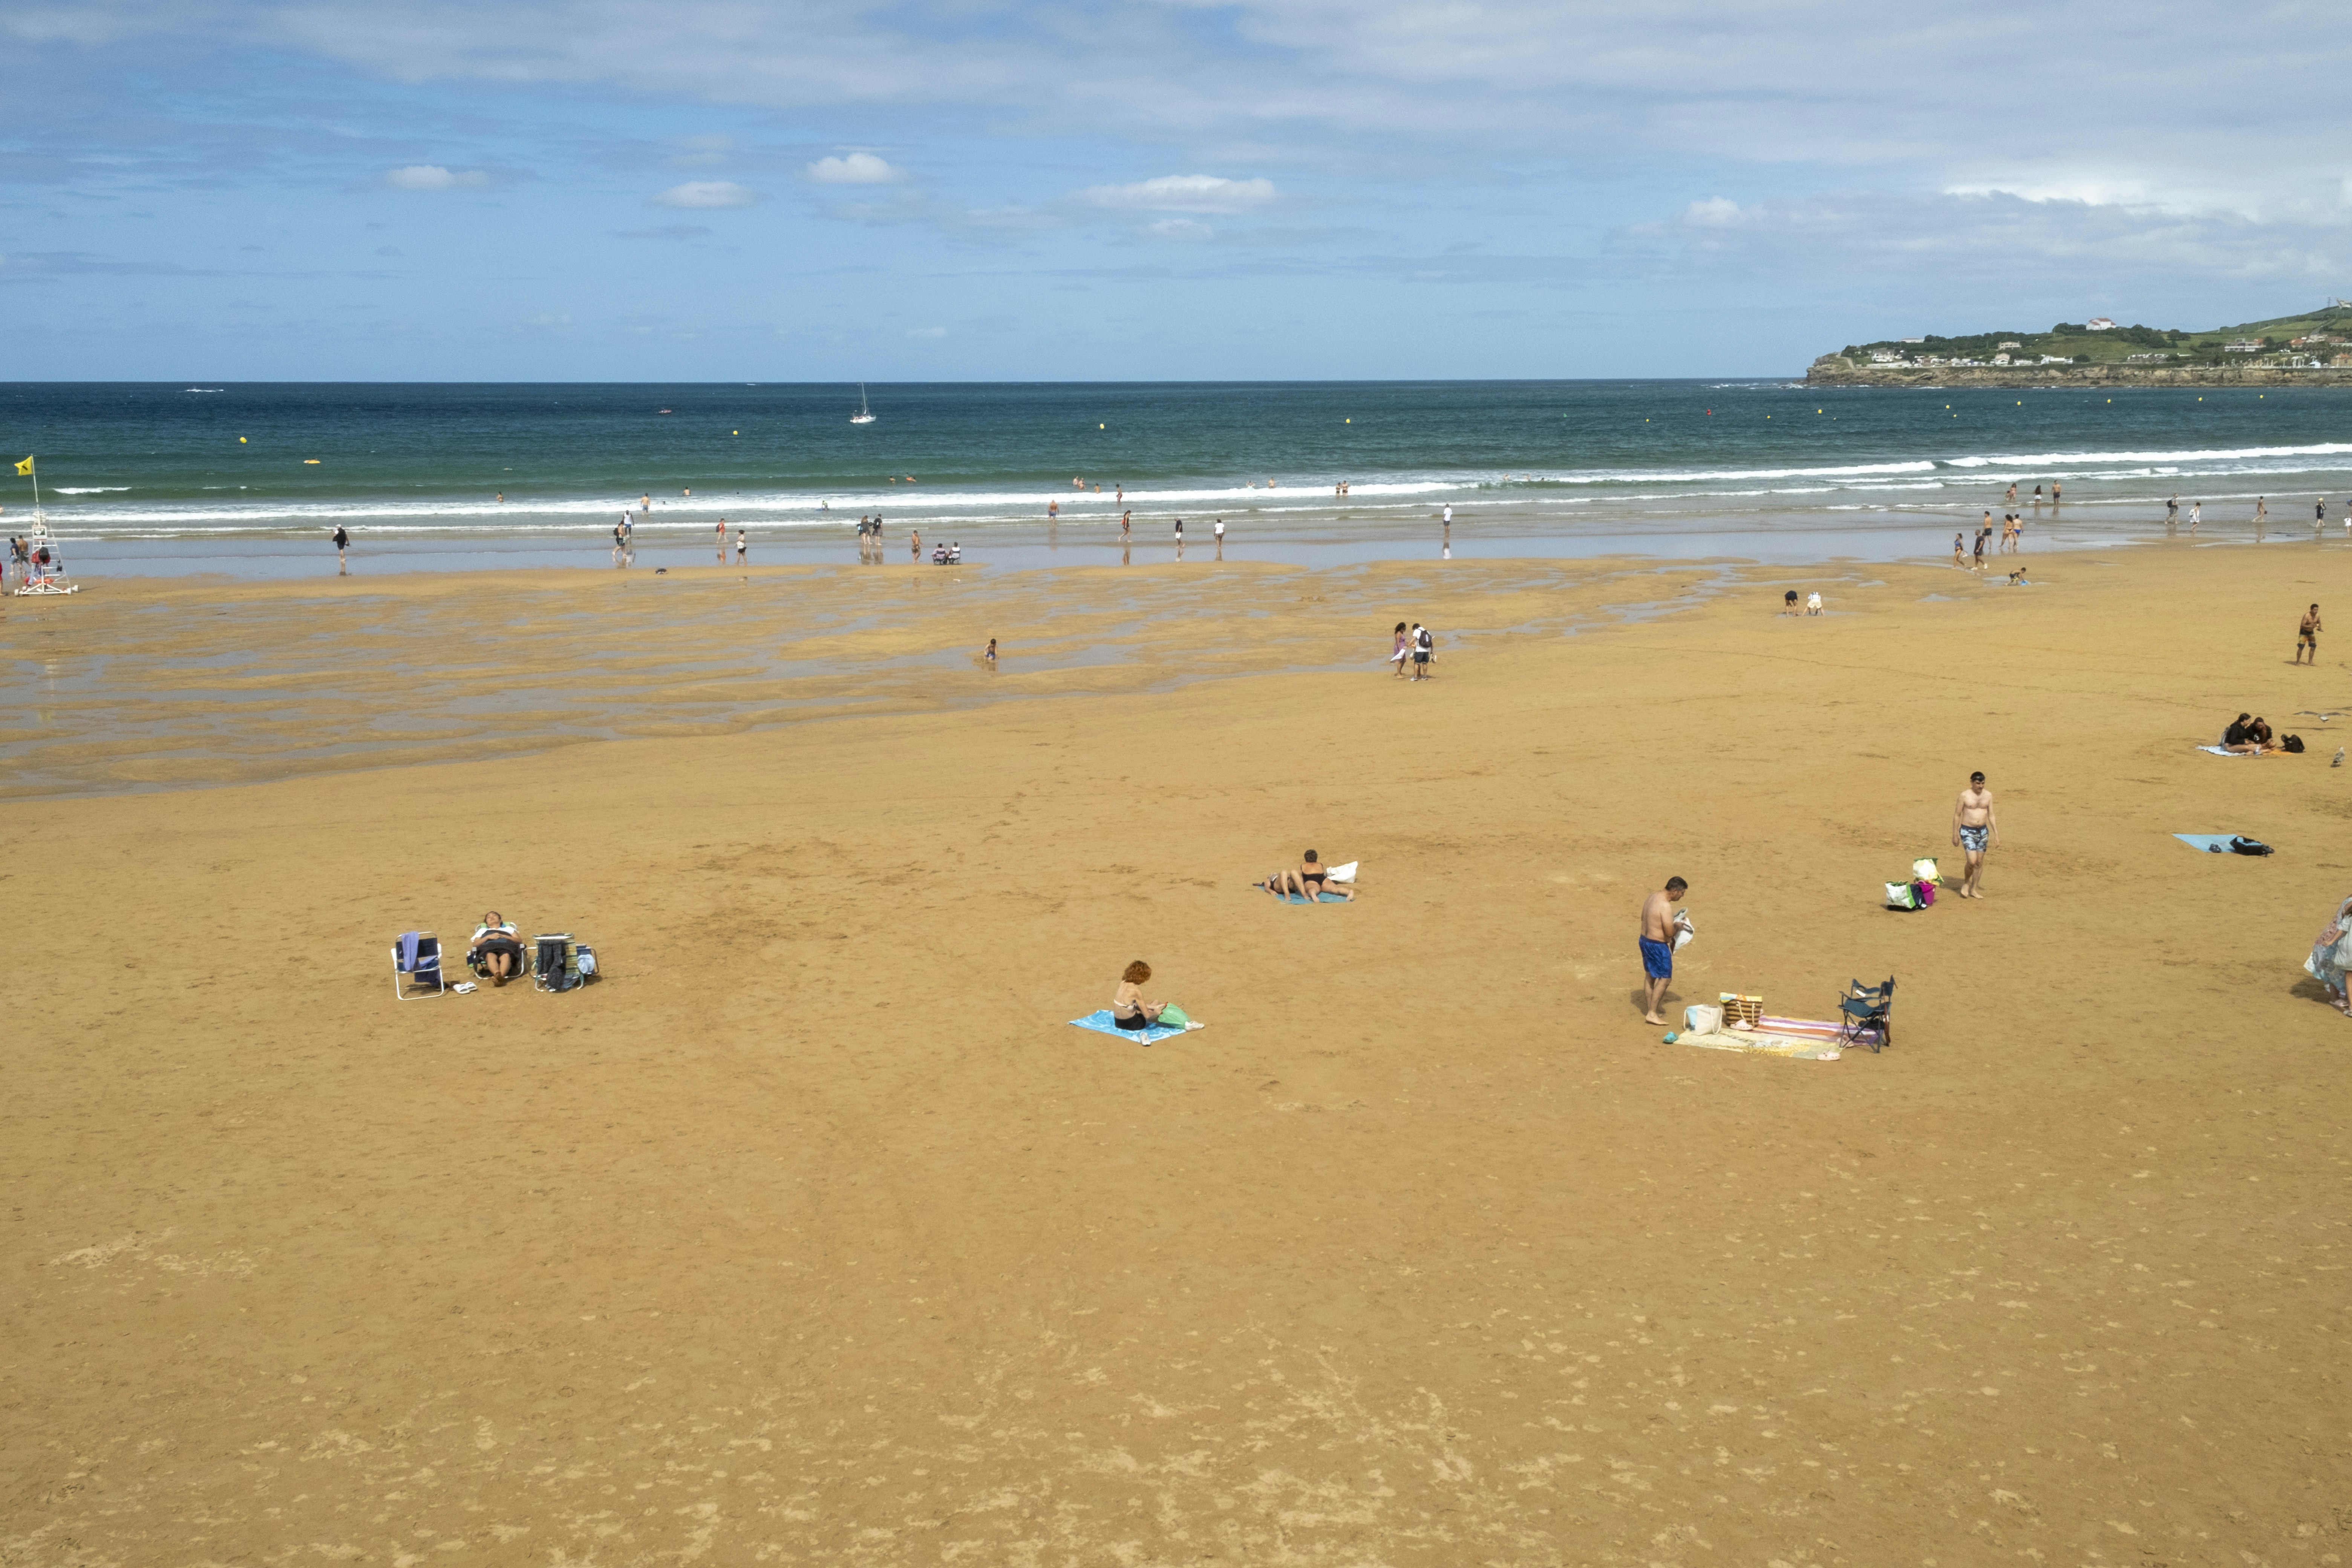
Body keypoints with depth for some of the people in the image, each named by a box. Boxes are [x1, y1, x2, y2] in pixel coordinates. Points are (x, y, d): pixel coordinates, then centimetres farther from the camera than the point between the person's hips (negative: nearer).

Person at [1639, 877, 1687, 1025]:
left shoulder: (1652, 897, 5)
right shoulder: (1665, 906, -25)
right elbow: (1669, 933, -24)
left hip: (1645, 940, 10)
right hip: (1658, 946, -10)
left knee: (1650, 976, 19)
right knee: (1664, 978, 0)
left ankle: (1650, 1012, 29)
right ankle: (1652, 1014, 1)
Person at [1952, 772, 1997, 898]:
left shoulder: (1988, 795, 2)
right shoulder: (1965, 796, -10)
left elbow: (1991, 816, 8)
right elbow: (1957, 815, -4)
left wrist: (1996, 834, 3)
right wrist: (1955, 835, -5)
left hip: (1983, 831, 4)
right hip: (1968, 832, -4)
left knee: (1980, 862, 7)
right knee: (1972, 861, -15)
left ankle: (1974, 890, 20)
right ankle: (1966, 882, 13)